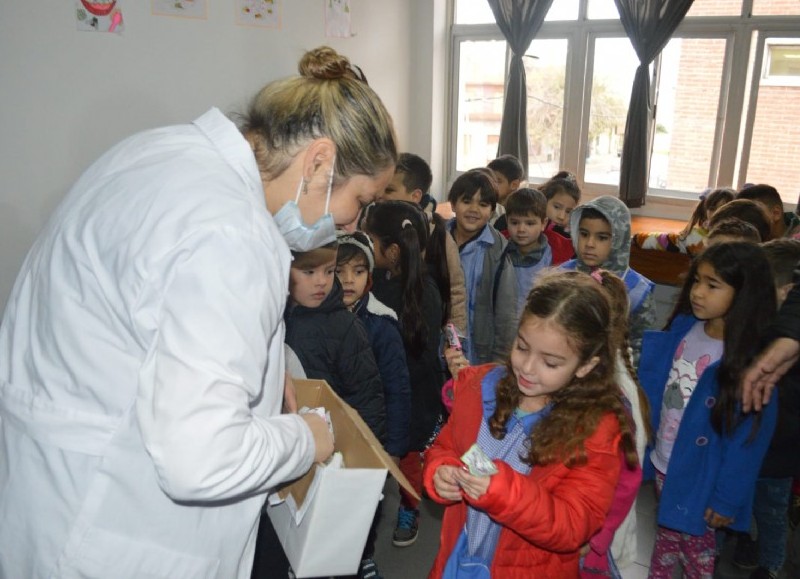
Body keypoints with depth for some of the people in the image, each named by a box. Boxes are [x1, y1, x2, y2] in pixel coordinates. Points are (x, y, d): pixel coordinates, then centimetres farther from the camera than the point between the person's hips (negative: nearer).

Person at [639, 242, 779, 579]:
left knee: (696, 546, 16)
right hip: (663, 463, 5)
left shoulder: (751, 359, -20)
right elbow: (652, 391, 3)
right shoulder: (682, 328, -5)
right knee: (667, 535, 24)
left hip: (700, 478, -4)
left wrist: (727, 498, -12)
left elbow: (750, 438, -16)